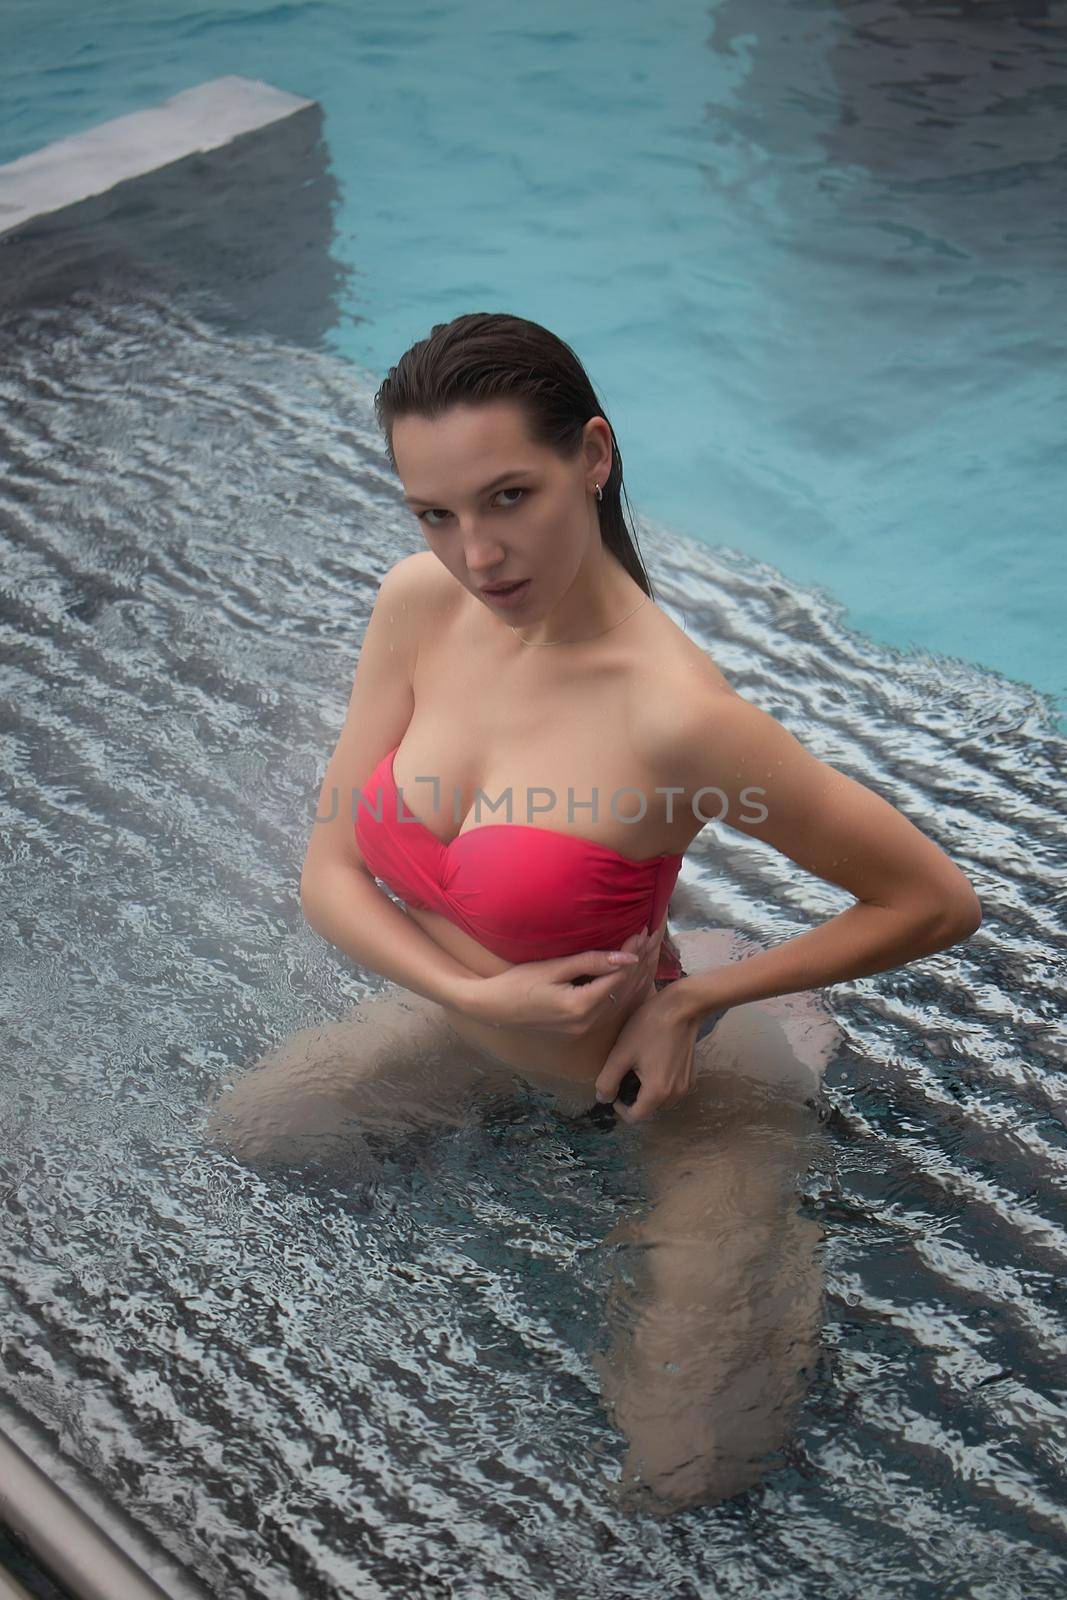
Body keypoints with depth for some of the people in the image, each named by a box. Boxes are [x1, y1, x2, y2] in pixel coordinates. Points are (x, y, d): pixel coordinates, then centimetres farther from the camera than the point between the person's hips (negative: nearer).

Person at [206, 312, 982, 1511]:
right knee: (246, 1130, 24)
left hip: (673, 1066, -6)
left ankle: (776, 1053, 16)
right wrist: (479, 994, -26)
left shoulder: (675, 713, -37)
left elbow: (938, 903, -26)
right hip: (495, 1018, 6)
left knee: (683, 1479, -2)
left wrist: (687, 1001, -21)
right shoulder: (418, 605, -18)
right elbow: (331, 875, -10)